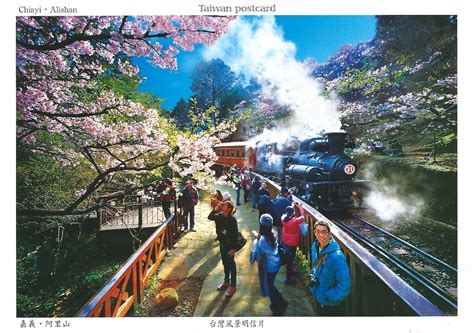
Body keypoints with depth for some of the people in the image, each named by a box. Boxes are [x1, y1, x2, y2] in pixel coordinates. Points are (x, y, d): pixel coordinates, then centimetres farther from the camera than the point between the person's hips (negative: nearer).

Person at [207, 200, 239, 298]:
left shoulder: (232, 219, -24)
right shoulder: (219, 215, -4)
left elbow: (235, 234, -21)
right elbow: (210, 217, -7)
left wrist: (233, 248, -20)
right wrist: (215, 209, -18)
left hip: (229, 245, -7)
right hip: (222, 243, 7)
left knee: (231, 264, 8)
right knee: (225, 263, 22)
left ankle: (233, 286, 24)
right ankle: (226, 281, 41)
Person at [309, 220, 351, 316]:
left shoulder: (337, 256, -32)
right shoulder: (315, 247, -9)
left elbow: (344, 285, -29)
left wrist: (328, 296, -21)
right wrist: (312, 276, -5)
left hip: (331, 304, -6)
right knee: (321, 314, 29)